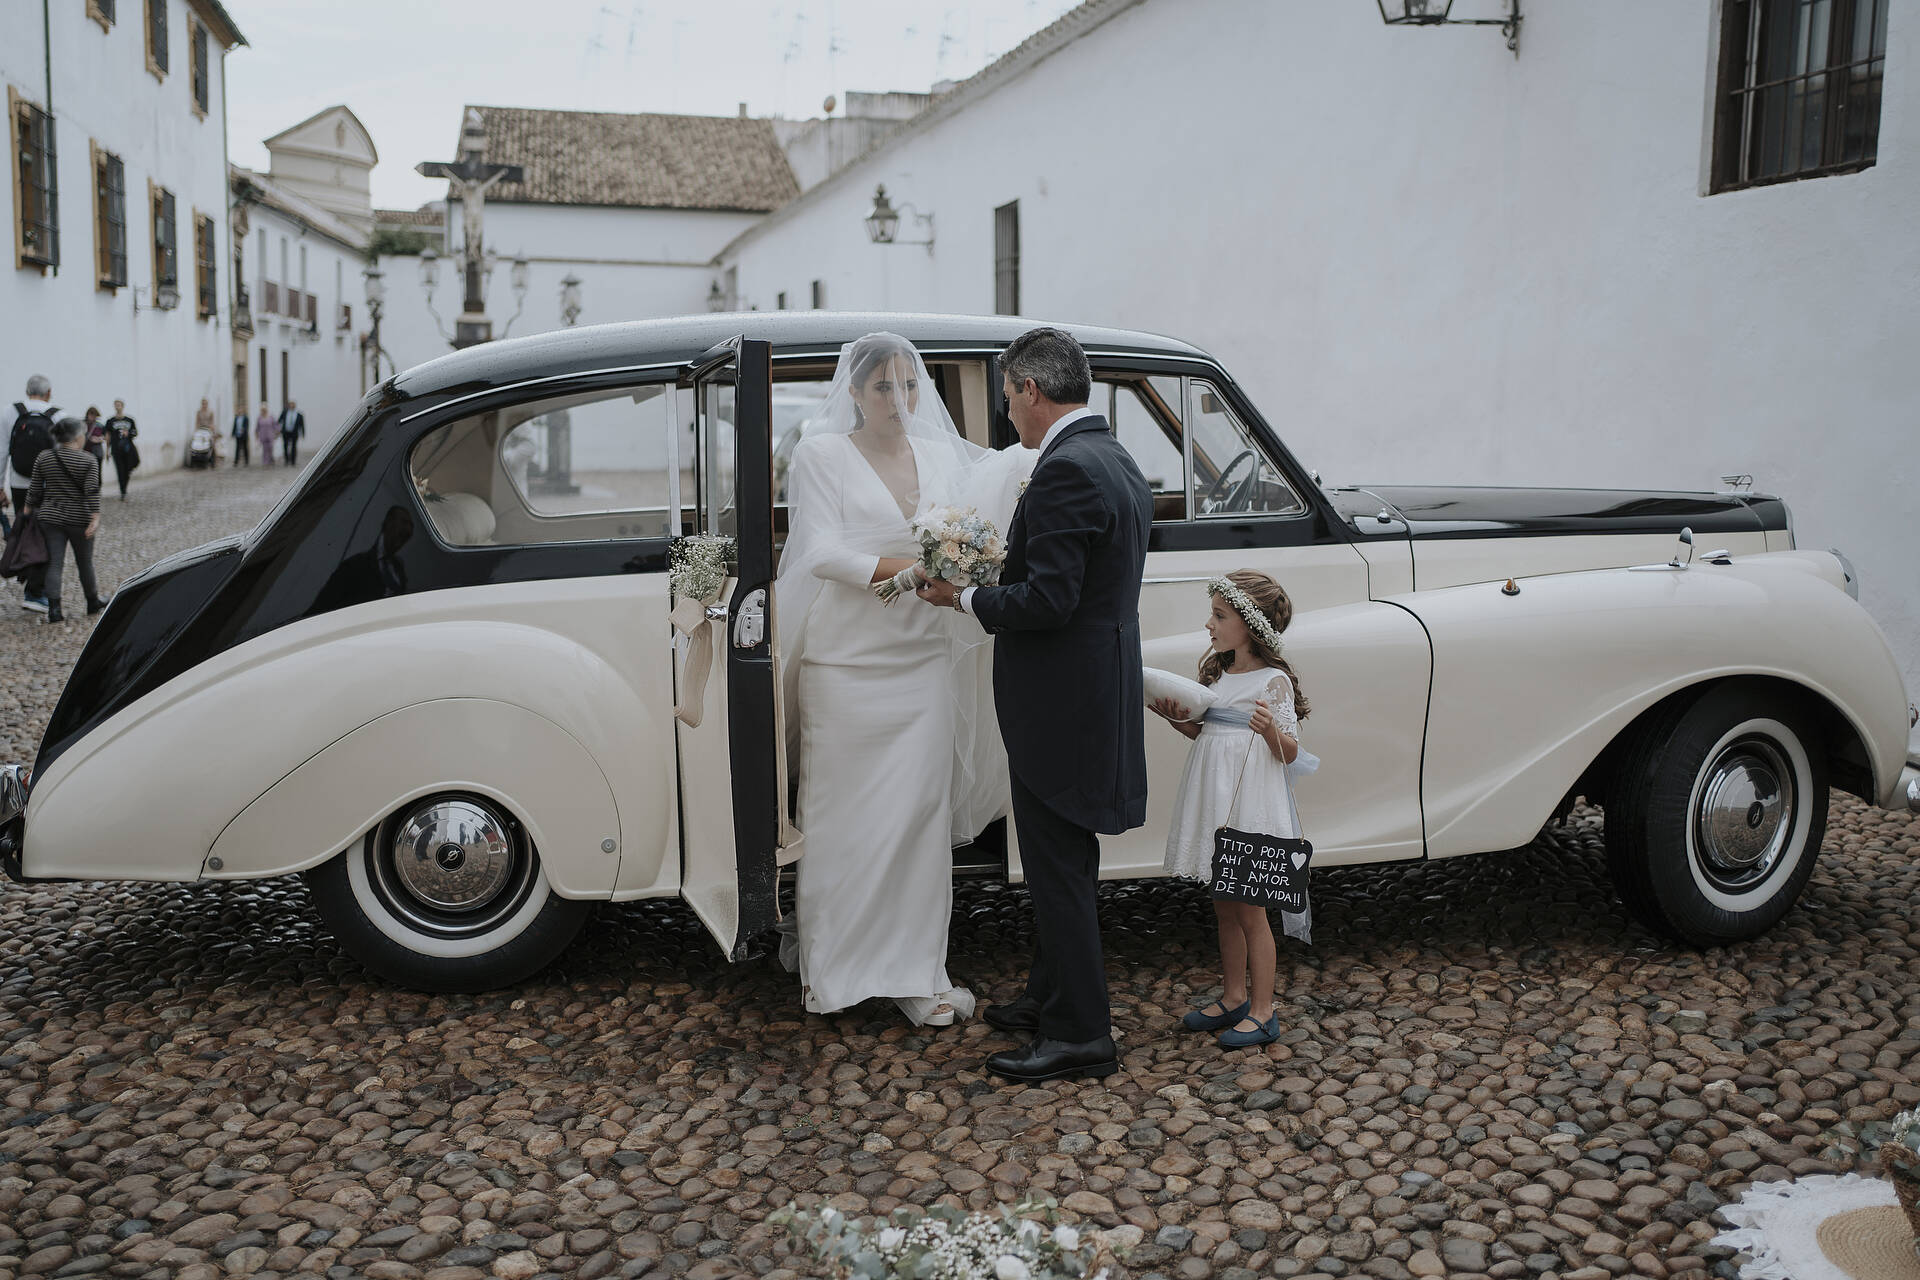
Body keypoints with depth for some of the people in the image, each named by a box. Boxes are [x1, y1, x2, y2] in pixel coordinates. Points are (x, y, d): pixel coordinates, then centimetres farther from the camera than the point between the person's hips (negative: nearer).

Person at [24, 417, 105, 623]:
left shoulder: (43, 458, 3)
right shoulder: (89, 460, -7)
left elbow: (34, 490, 4)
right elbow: (92, 492, -15)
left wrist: (27, 512, 14)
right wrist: (95, 519, -18)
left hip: (51, 518, 3)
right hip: (79, 520, -2)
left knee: (54, 563, 2)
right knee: (84, 562, 12)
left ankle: (54, 610, -6)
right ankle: (92, 602, 27)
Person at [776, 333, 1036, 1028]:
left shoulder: (942, 456, 11)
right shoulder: (821, 455, 0)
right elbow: (821, 551, -10)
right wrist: (901, 569, -23)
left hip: (924, 658, 3)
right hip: (845, 658, -3)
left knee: (920, 812, 1)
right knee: (841, 813, 4)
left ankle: (916, 973, 8)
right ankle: (826, 964, 19)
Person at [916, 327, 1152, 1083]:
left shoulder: (1067, 469, -20)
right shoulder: (1117, 462, 13)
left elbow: (1048, 600, -25)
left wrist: (964, 598, -11)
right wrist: (1000, 576, 12)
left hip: (1060, 702, -10)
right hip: (1100, 690, 10)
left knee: (1057, 867, -1)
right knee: (1065, 863, 19)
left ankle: (1079, 1035, 7)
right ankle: (1052, 998, 33)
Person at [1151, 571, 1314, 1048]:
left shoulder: (1274, 682, -11)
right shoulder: (1217, 675, 10)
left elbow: (1290, 752, -11)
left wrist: (1270, 729, -31)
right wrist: (1178, 718, 2)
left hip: (1252, 808, -7)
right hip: (1214, 803, 7)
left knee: (1250, 910, 0)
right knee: (1224, 907, 15)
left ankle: (1262, 1011, 10)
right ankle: (1233, 997, 27)